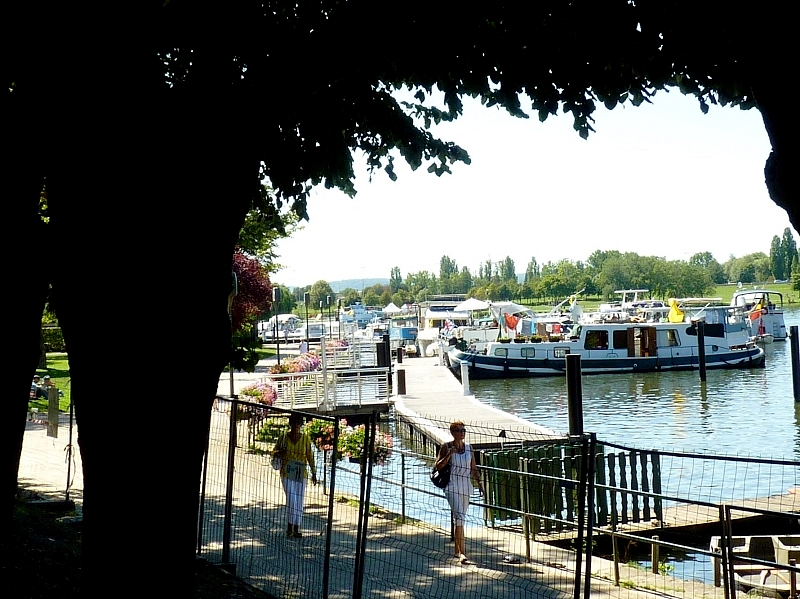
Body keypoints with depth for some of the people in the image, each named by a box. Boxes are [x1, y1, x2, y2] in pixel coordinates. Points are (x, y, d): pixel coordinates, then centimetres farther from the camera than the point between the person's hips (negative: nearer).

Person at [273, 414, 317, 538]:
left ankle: (296, 529, 15)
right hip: (287, 473, -1)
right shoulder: (284, 437, 0)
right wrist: (280, 452, -13)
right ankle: (290, 527, -1)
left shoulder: (305, 438, 1)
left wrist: (313, 472, 3)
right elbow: (274, 452, 11)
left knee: (299, 501, 5)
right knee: (291, 499, -13)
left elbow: (310, 456, 5)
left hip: (301, 474, 1)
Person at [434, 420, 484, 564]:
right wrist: (449, 455, -18)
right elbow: (437, 467, -6)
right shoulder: (446, 447, -4)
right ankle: (462, 553, -20)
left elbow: (474, 469, 15)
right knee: (459, 517, -16)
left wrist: (479, 483, 6)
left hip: (466, 486, 5)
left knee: (460, 517, 14)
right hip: (452, 486, -5)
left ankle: (457, 549, 27)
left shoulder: (469, 448, 9)